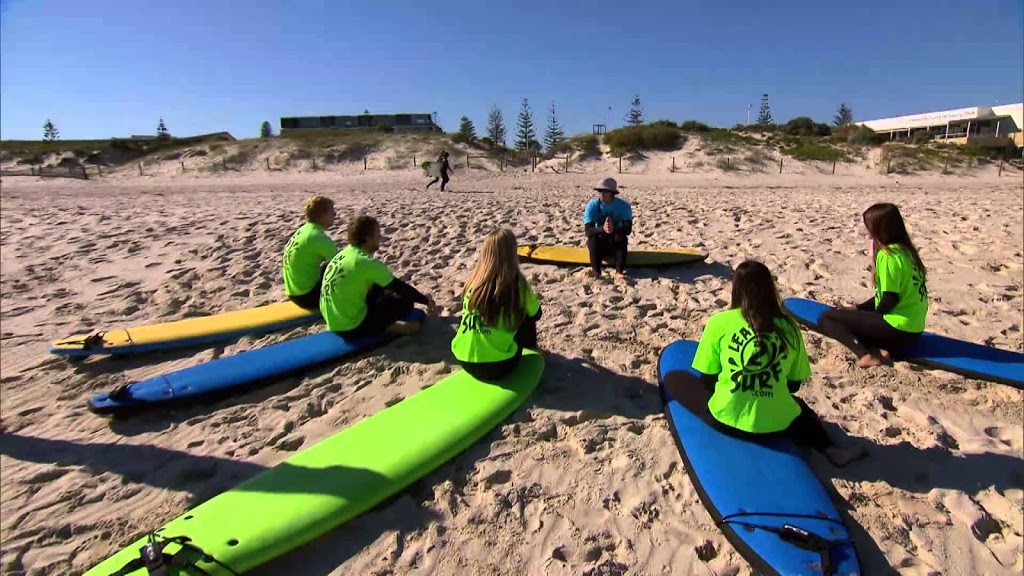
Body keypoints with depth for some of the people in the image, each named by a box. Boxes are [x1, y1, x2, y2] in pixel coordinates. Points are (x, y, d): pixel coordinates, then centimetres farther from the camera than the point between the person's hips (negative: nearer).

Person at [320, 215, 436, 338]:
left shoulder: (344, 254, 6)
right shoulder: (367, 262, -19)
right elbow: (399, 286, -11)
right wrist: (425, 300, 4)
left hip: (333, 323, 8)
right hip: (352, 327, -8)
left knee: (380, 289, 23)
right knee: (406, 301, 1)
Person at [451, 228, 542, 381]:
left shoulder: (473, 280, -2)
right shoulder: (517, 284, -14)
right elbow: (536, 313, 5)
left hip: (464, 361, 5)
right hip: (497, 365, -4)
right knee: (528, 319, 19)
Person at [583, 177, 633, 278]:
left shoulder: (623, 206, -14)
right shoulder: (592, 205, -14)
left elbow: (628, 229, -27)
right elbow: (588, 231, -24)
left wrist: (614, 229, -48)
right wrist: (603, 229, -45)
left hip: (616, 245, 0)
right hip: (599, 244, 0)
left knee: (621, 237, -31)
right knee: (593, 237, -30)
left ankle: (619, 272, -38)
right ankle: (595, 271, -37)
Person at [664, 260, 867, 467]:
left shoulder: (719, 322, -10)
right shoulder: (788, 327, -2)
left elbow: (707, 381, -4)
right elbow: (794, 385, 6)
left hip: (726, 420, -3)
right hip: (778, 423, 4)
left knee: (674, 379, 16)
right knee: (800, 406, 39)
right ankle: (829, 448, 9)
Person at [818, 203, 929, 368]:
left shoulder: (887, 255, -18)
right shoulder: (904, 249, 11)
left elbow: (890, 299, -18)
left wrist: (869, 315, 0)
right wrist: (859, 308, 16)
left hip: (898, 328, -9)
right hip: (911, 328, 9)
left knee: (826, 319, -4)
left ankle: (866, 354, -21)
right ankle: (877, 350, 2)